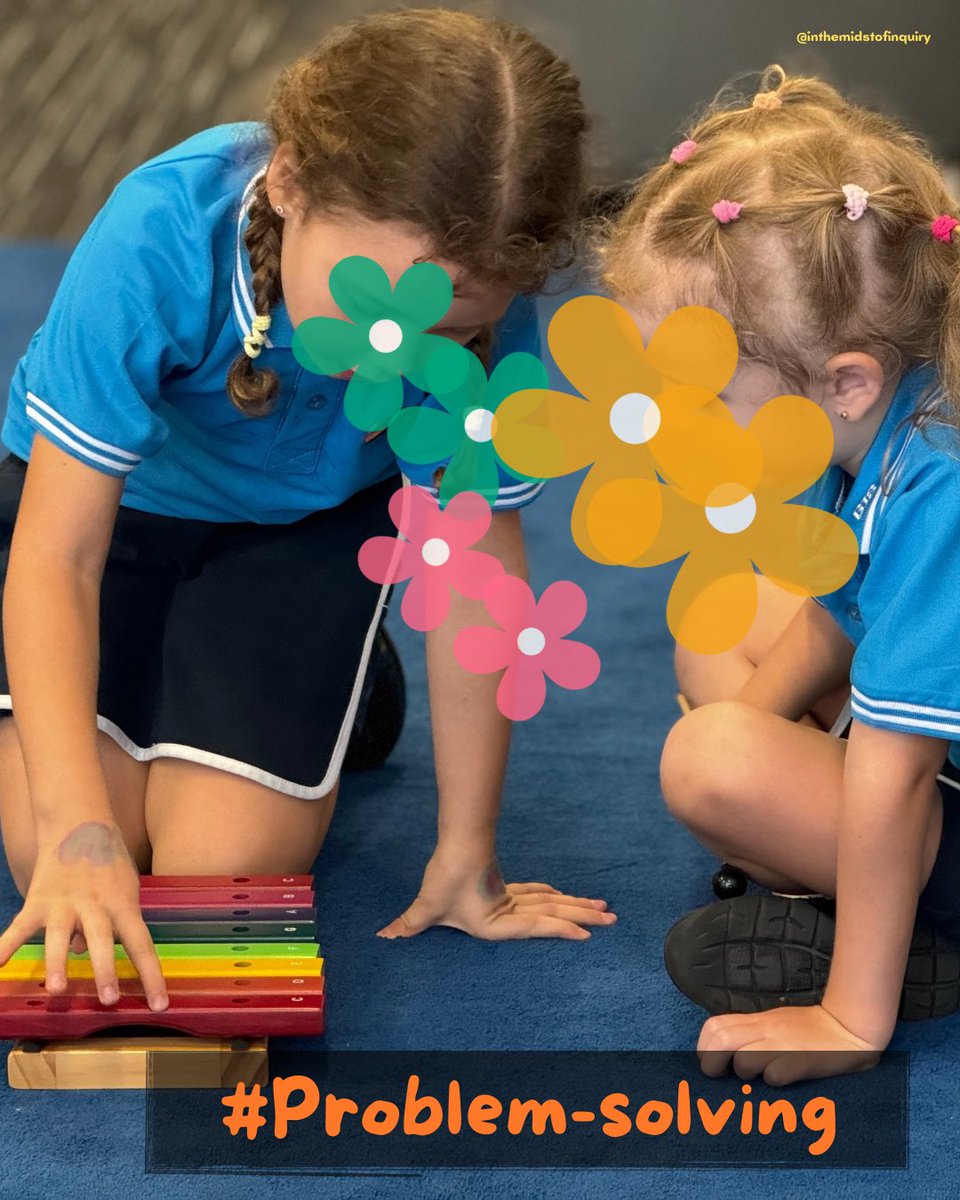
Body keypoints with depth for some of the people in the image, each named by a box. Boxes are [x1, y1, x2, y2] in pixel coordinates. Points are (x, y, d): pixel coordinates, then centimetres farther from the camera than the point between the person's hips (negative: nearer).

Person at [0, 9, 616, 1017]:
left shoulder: (488, 316, -33)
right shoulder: (161, 236, -39)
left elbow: (472, 569, -21)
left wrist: (466, 861, -15)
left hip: (309, 520, 1)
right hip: (110, 495, -1)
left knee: (225, 861, -12)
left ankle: (336, 675, 19)